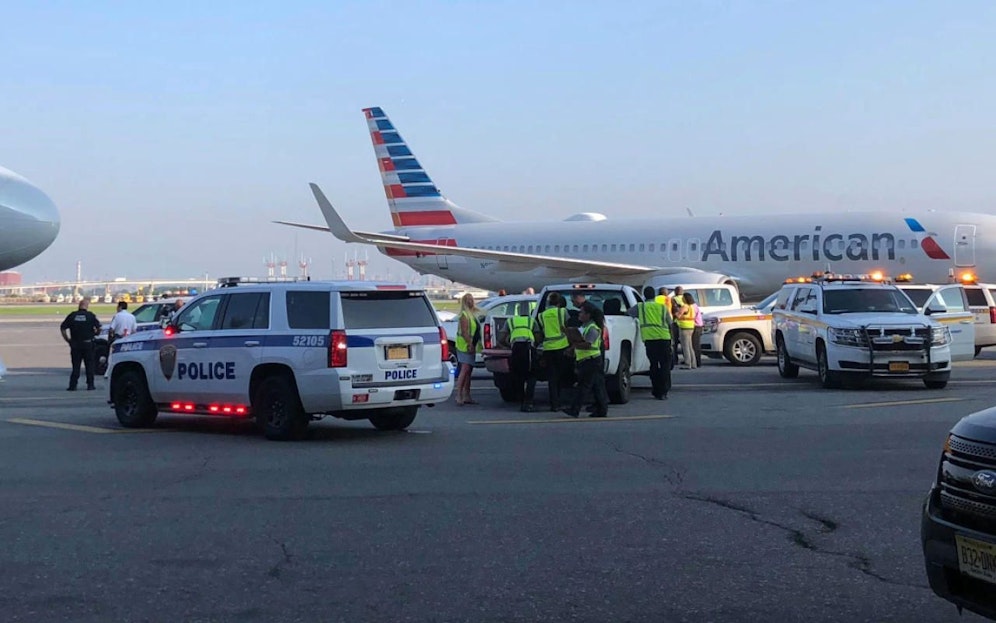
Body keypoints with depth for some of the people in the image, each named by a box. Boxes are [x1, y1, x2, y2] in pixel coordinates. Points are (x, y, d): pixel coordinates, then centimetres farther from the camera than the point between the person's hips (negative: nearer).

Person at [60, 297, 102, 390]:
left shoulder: (72, 315, 1)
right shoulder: (90, 315, -4)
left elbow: (63, 328, 0)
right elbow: (98, 328, -9)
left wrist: (67, 340, 7)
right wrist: (94, 334, 10)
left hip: (75, 344, 1)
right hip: (88, 344, -1)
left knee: (75, 366, 5)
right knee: (89, 365, 8)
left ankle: (73, 385, 0)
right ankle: (90, 384, 8)